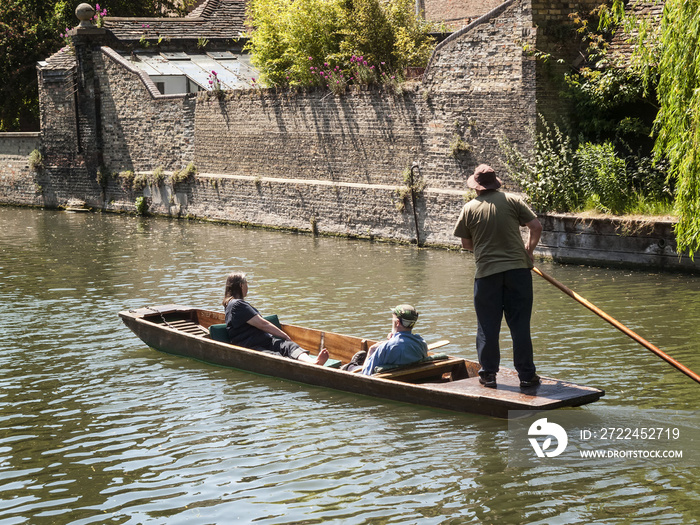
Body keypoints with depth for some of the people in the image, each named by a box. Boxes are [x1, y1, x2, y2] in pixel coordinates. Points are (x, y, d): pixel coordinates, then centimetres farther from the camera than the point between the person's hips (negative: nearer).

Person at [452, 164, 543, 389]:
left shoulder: (469, 208, 0)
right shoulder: (513, 200, 0)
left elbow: (466, 244, 8)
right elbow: (536, 226, 0)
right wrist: (529, 249, 15)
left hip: (486, 272, 0)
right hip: (518, 269, 0)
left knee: (488, 327, 9)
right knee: (520, 325, 5)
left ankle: (488, 374, 13)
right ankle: (526, 375, 8)